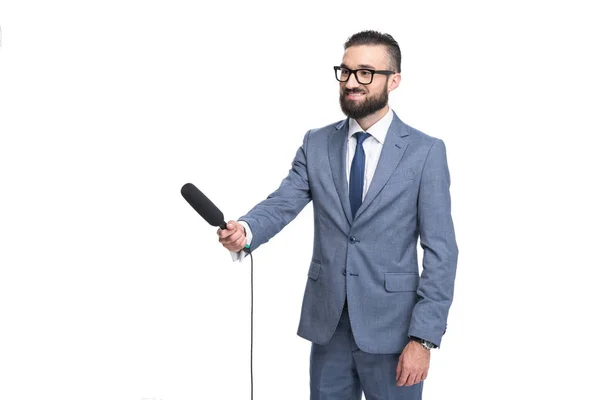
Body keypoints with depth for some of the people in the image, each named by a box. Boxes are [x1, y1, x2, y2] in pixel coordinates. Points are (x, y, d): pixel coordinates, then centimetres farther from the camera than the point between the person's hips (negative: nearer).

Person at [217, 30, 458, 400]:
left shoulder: (426, 151, -6)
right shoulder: (316, 144, 6)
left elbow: (440, 251, -8)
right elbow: (282, 203, -5)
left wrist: (423, 337, -14)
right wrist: (245, 231, -29)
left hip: (391, 327, -3)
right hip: (326, 322, 3)